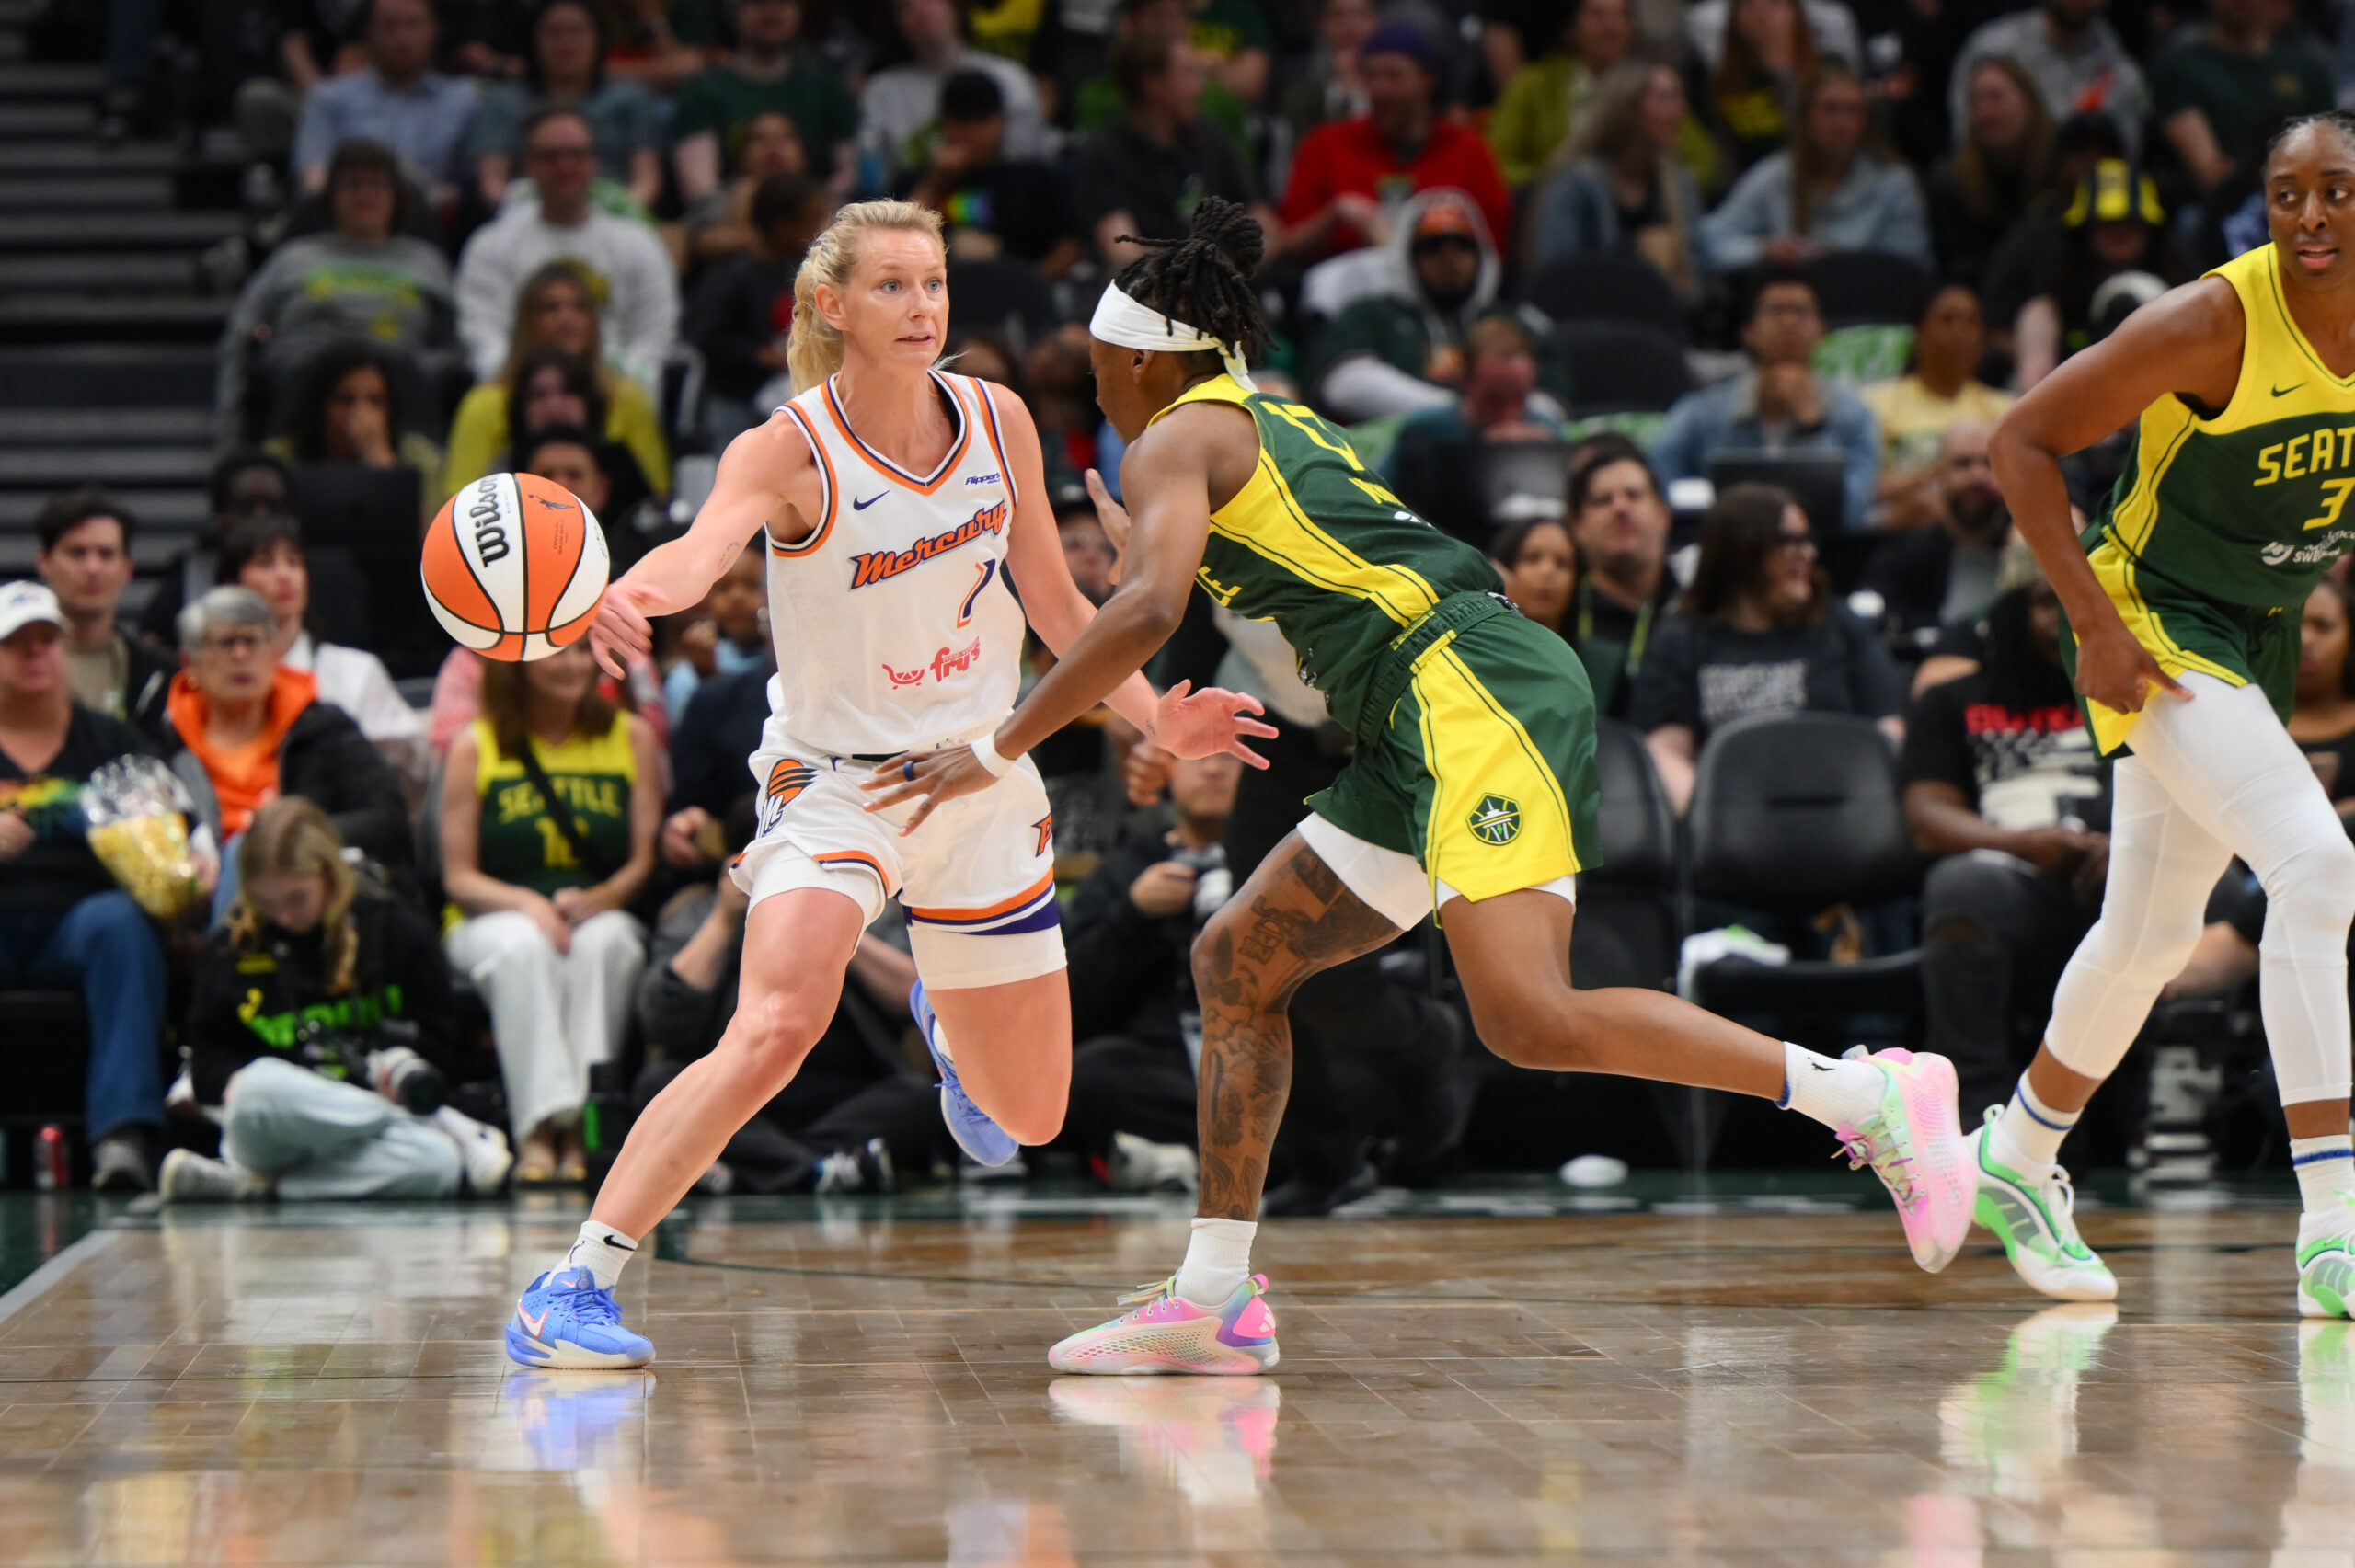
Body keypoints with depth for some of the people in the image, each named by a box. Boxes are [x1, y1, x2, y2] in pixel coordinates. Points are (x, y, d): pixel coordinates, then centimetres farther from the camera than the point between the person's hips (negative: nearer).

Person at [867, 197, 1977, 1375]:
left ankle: (1871, 1095, -20)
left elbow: (1149, 611, -17)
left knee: (1529, 1021, -22)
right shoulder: (1279, 426, 27)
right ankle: (1215, 1302, 10)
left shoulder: (1177, 441, 1)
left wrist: (995, 750, -13)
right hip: (1427, 735, 10)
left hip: (1472, 691, -10)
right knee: (1235, 963, 11)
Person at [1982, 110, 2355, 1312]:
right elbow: (2023, 441, -16)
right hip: (2157, 624, -7)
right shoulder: (2210, 324, -23)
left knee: (2151, 932, 17)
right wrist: (2094, 624, -20)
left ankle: (2017, 1158, 40)